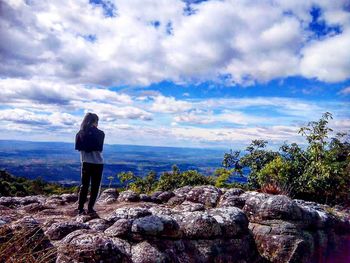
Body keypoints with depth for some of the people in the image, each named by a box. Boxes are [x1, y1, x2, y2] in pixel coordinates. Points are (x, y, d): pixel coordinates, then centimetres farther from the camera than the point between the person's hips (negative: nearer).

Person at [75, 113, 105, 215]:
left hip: (85, 162, 3)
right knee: (95, 187, 7)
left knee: (84, 186, 11)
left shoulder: (81, 133, -1)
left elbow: (78, 147, 2)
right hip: (97, 163, -3)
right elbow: (100, 148, -4)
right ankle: (90, 208, 8)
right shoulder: (99, 133, -10)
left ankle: (80, 208, 9)